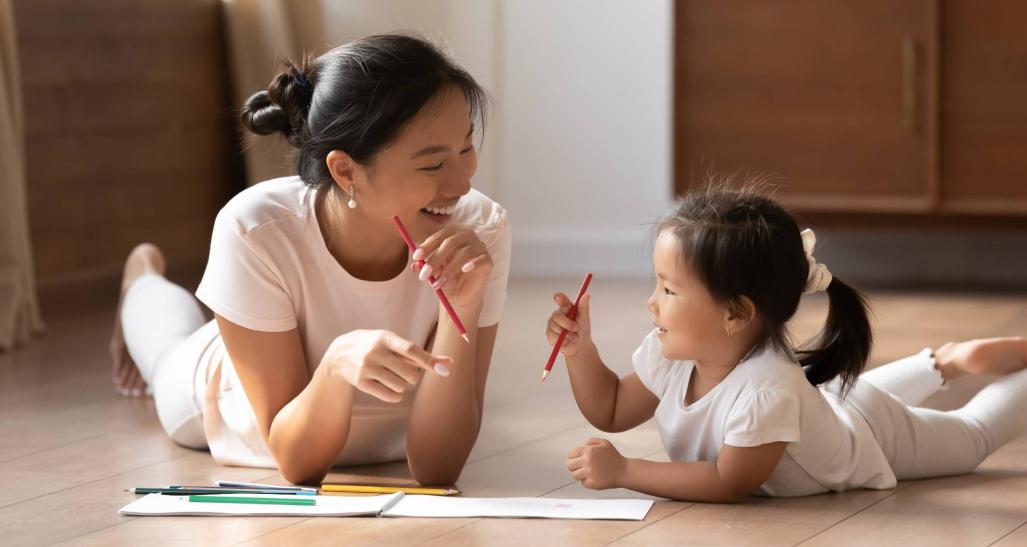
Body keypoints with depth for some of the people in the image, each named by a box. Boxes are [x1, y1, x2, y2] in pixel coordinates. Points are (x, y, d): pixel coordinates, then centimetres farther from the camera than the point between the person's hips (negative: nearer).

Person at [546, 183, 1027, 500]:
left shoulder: (766, 387, -50)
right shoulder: (670, 354, -28)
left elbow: (729, 483, -44)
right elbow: (611, 412, -11)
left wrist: (623, 471, -48)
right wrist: (581, 349, -28)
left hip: (874, 433, -5)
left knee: (971, 434, 23)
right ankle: (941, 363, 50)